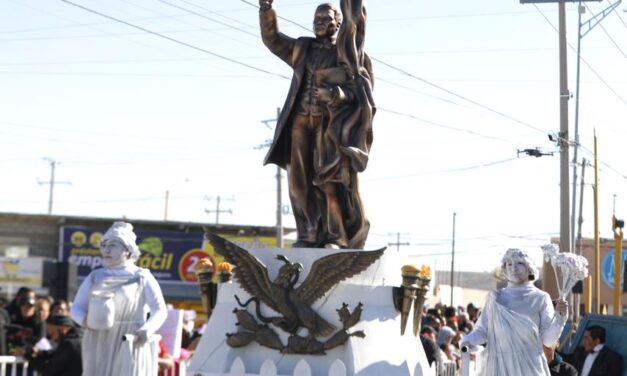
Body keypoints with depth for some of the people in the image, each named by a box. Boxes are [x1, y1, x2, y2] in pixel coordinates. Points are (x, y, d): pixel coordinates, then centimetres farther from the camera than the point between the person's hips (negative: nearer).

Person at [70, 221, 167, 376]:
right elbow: (76, 307, 11)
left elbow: (160, 310, -3)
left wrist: (147, 330, -23)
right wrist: (84, 319, -13)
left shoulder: (142, 277, 2)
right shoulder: (95, 277, 12)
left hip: (129, 346, -3)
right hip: (100, 347, 3)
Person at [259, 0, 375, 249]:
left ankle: (336, 237, -9)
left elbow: (358, 91, -2)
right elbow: (272, 39, 19)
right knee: (301, 180, -1)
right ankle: (308, 235, 1)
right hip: (302, 121, 4)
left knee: (332, 180, -10)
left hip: (331, 124, -4)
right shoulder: (302, 49, 17)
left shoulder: (347, 54, 5)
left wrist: (334, 95, -19)